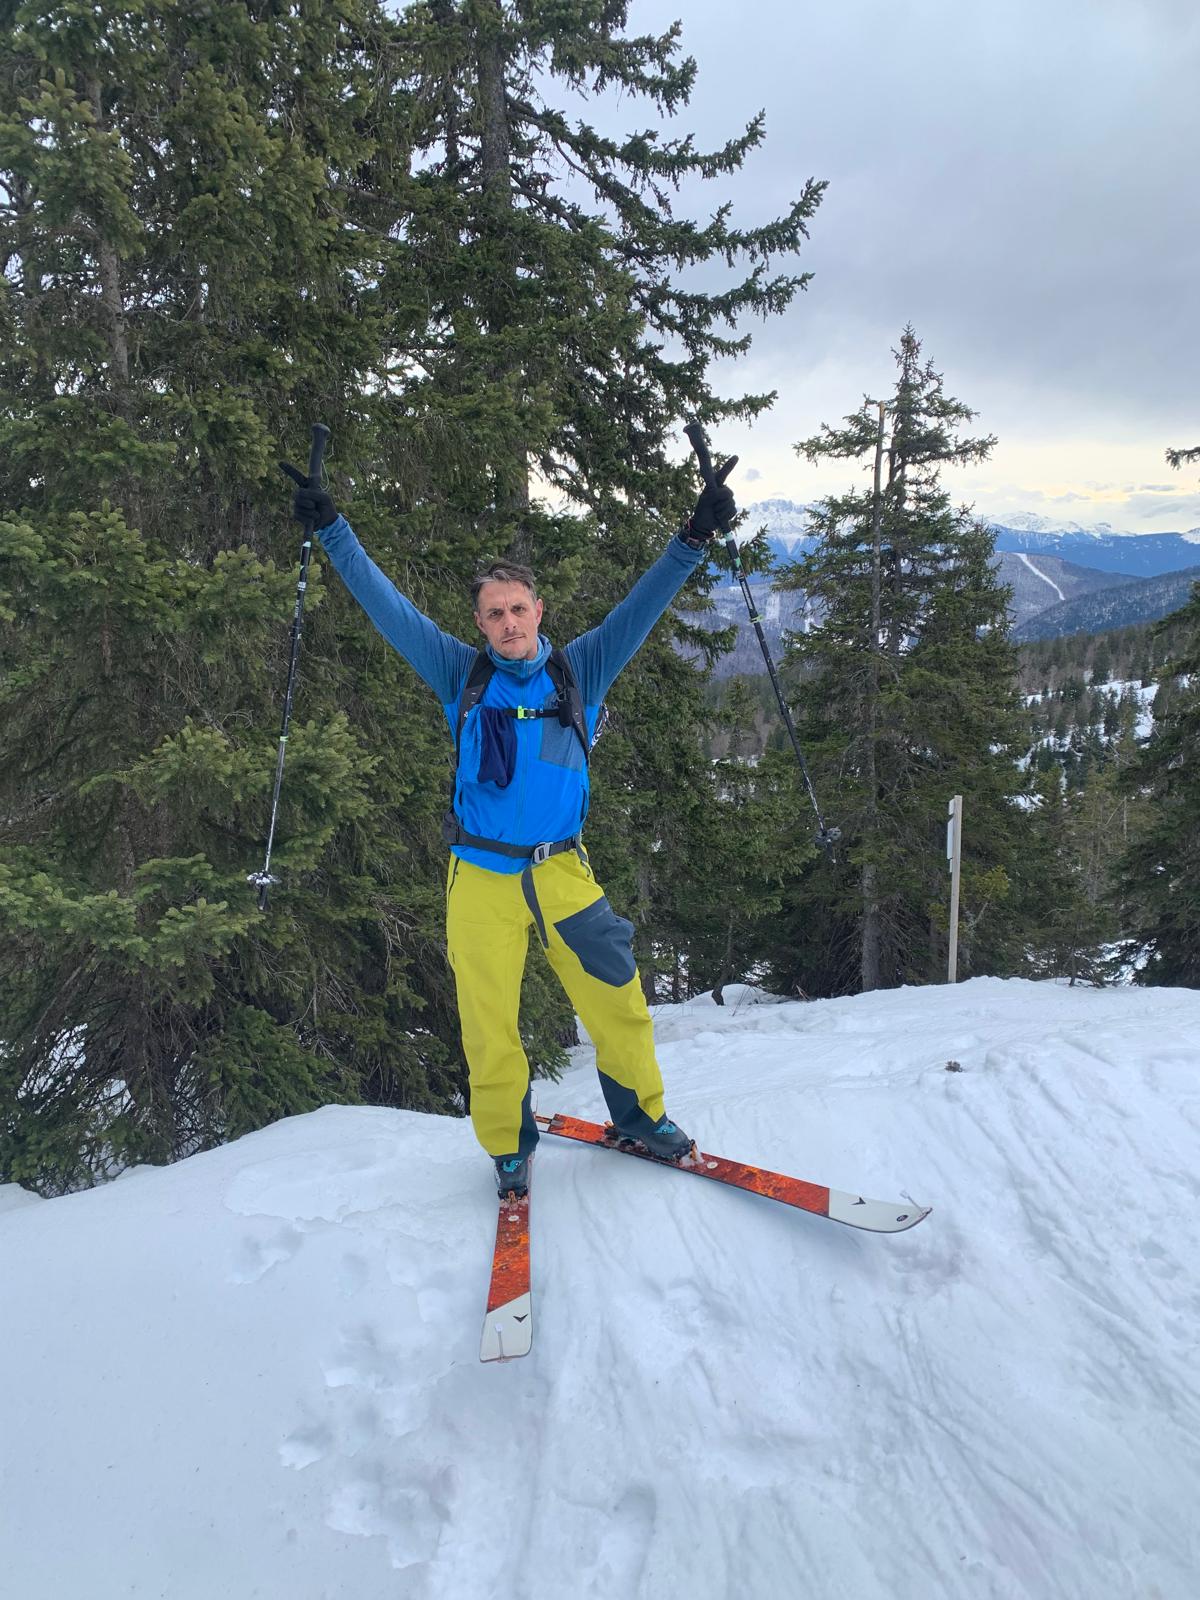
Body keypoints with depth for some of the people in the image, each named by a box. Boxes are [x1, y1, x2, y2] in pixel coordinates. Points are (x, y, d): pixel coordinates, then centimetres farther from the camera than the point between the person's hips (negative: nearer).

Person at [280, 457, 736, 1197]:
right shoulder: (463, 675, 4)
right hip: (481, 877, 0)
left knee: (617, 996, 2)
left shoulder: (580, 671, 4)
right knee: (489, 1025, 4)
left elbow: (641, 606, -1)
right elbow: (387, 605, 3)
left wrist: (695, 537, -10)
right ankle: (509, 1145, 27)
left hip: (562, 870, 1)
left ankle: (642, 1114, 28)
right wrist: (331, 527, 1)